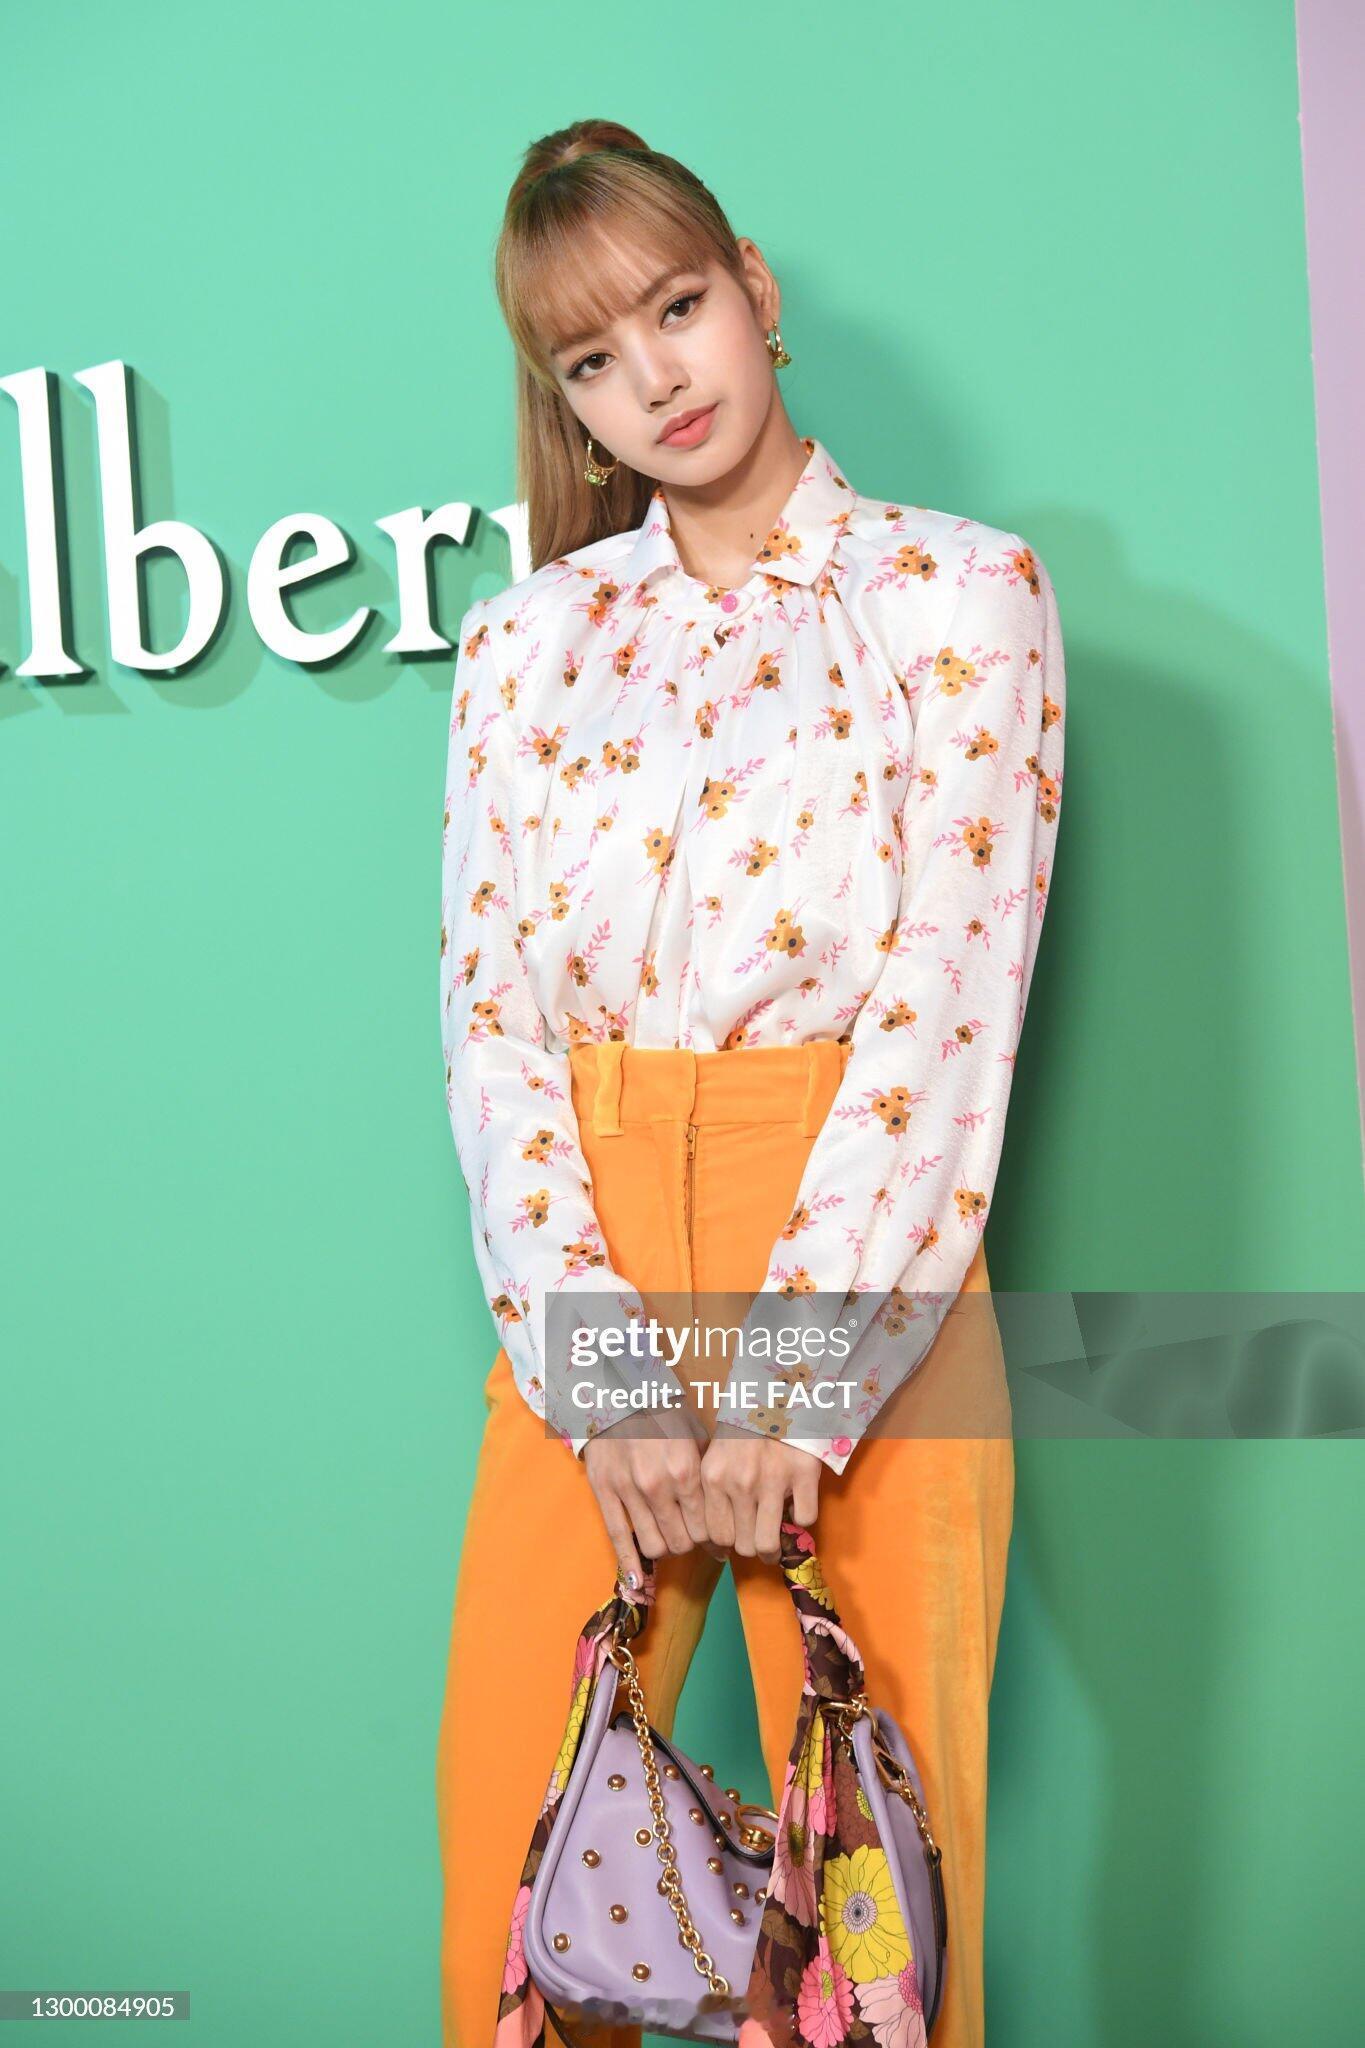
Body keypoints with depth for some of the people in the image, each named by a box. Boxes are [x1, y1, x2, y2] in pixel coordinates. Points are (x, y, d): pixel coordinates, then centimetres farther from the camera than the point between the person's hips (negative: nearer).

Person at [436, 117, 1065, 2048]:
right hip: (589, 1262, 3)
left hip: (865, 1267, -2)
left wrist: (802, 1375, -14)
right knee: (515, 1837, 6)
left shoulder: (960, 591, 2)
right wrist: (596, 1365, -10)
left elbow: (953, 1003, -7)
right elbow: (492, 1012, 2)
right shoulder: (525, 640, 10)